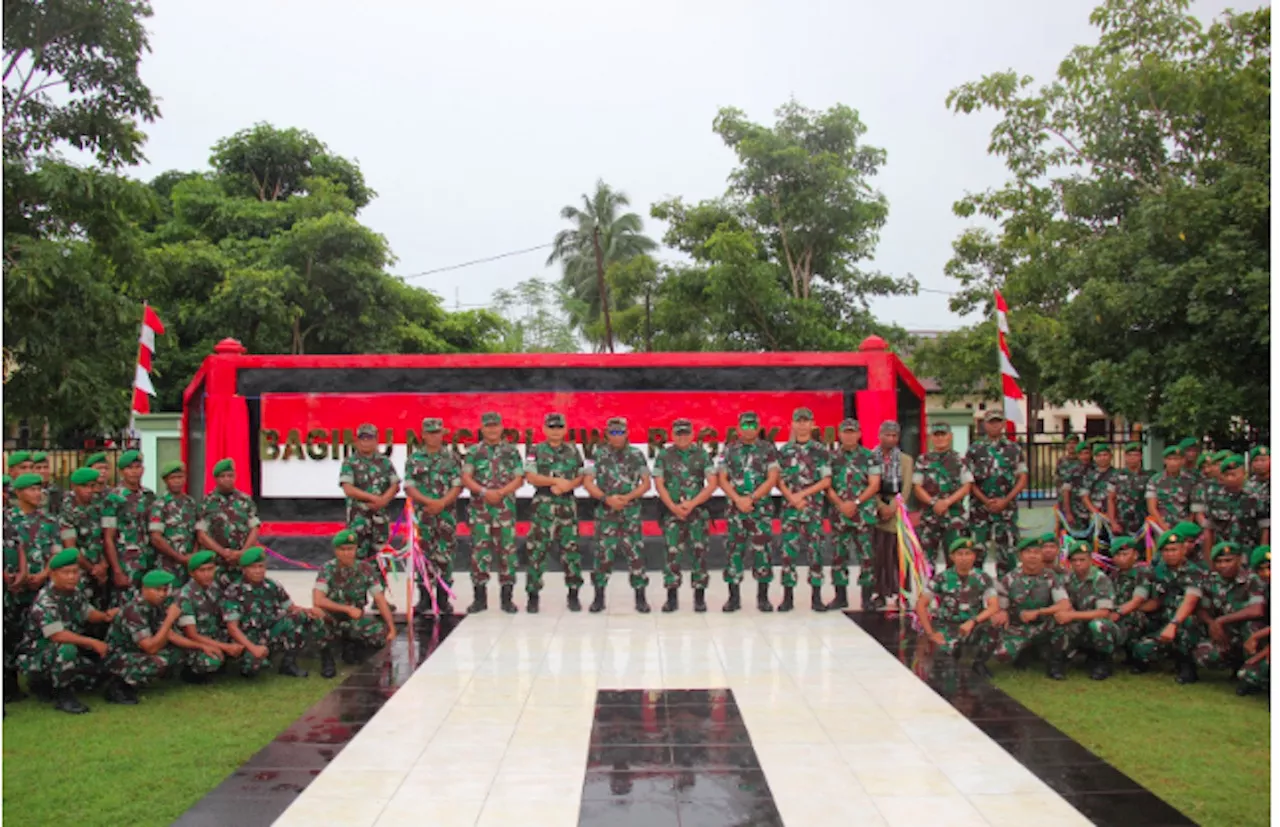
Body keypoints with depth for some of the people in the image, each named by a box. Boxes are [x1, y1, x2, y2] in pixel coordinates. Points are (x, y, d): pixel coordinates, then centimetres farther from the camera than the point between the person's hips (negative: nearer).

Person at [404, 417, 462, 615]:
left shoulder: (452, 458, 6)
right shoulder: (414, 458, 6)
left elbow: (458, 485, -1)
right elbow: (409, 487, -1)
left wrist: (441, 503, -14)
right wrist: (429, 501, -14)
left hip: (446, 513, 0)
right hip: (422, 513, 0)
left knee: (444, 555, 1)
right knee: (423, 554, 2)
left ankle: (443, 597, 9)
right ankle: (424, 597, 10)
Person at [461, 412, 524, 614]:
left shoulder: (512, 451, 6)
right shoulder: (474, 452, 7)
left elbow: (519, 479, 1)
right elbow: (466, 478, 0)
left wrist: (500, 493, -14)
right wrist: (484, 492, -15)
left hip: (505, 507, 0)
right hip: (479, 508, 1)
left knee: (507, 549, 0)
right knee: (479, 549, 1)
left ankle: (507, 597, 7)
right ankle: (480, 596, 9)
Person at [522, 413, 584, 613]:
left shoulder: (573, 451, 13)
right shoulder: (536, 451, 4)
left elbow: (581, 477, 11)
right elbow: (531, 477, -7)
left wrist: (567, 485, -9)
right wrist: (556, 480, -16)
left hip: (567, 504, 3)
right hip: (543, 504, -2)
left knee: (571, 549, 3)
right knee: (537, 550, -3)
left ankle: (573, 594, 12)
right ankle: (533, 595, 5)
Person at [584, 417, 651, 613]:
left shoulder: (637, 455, 5)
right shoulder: (598, 455, 3)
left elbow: (646, 483, 4)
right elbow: (588, 482, -2)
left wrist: (628, 497, -11)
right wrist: (607, 498, -14)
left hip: (631, 512, 1)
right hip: (606, 512, 0)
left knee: (636, 553, -1)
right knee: (603, 554, -1)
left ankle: (640, 597, 7)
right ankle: (599, 596, 12)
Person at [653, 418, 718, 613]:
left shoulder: (701, 455, 5)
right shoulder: (663, 455, 6)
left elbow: (712, 484, 0)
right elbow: (659, 484, 2)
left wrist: (691, 504, -10)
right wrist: (674, 507, -10)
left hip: (698, 511, 0)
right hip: (672, 511, 0)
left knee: (699, 552, 0)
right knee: (672, 553, -2)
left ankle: (700, 597, 7)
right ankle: (672, 597, 6)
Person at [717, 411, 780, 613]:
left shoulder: (768, 449, 3)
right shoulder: (729, 450, 7)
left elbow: (772, 479, -4)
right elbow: (722, 479, 4)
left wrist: (751, 498, -12)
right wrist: (738, 499, -9)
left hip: (762, 508, -1)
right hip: (735, 508, 1)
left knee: (762, 550, -1)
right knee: (734, 550, 1)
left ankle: (763, 597, 8)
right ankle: (734, 597, 8)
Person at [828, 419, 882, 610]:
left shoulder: (870, 457, 3)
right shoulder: (831, 457, 8)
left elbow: (874, 485, -3)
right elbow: (827, 485, 3)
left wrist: (855, 503, -13)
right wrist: (840, 504, -11)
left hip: (863, 513, -2)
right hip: (838, 513, 2)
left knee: (866, 555, -2)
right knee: (838, 555, 4)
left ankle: (867, 596, 6)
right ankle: (840, 596, 12)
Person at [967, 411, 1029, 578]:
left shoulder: (1014, 450, 9)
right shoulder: (974, 450, 7)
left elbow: (1023, 479, 5)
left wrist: (1005, 500, -7)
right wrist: (985, 500, -9)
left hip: (1006, 507, 0)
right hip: (980, 507, 0)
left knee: (1008, 549, -2)